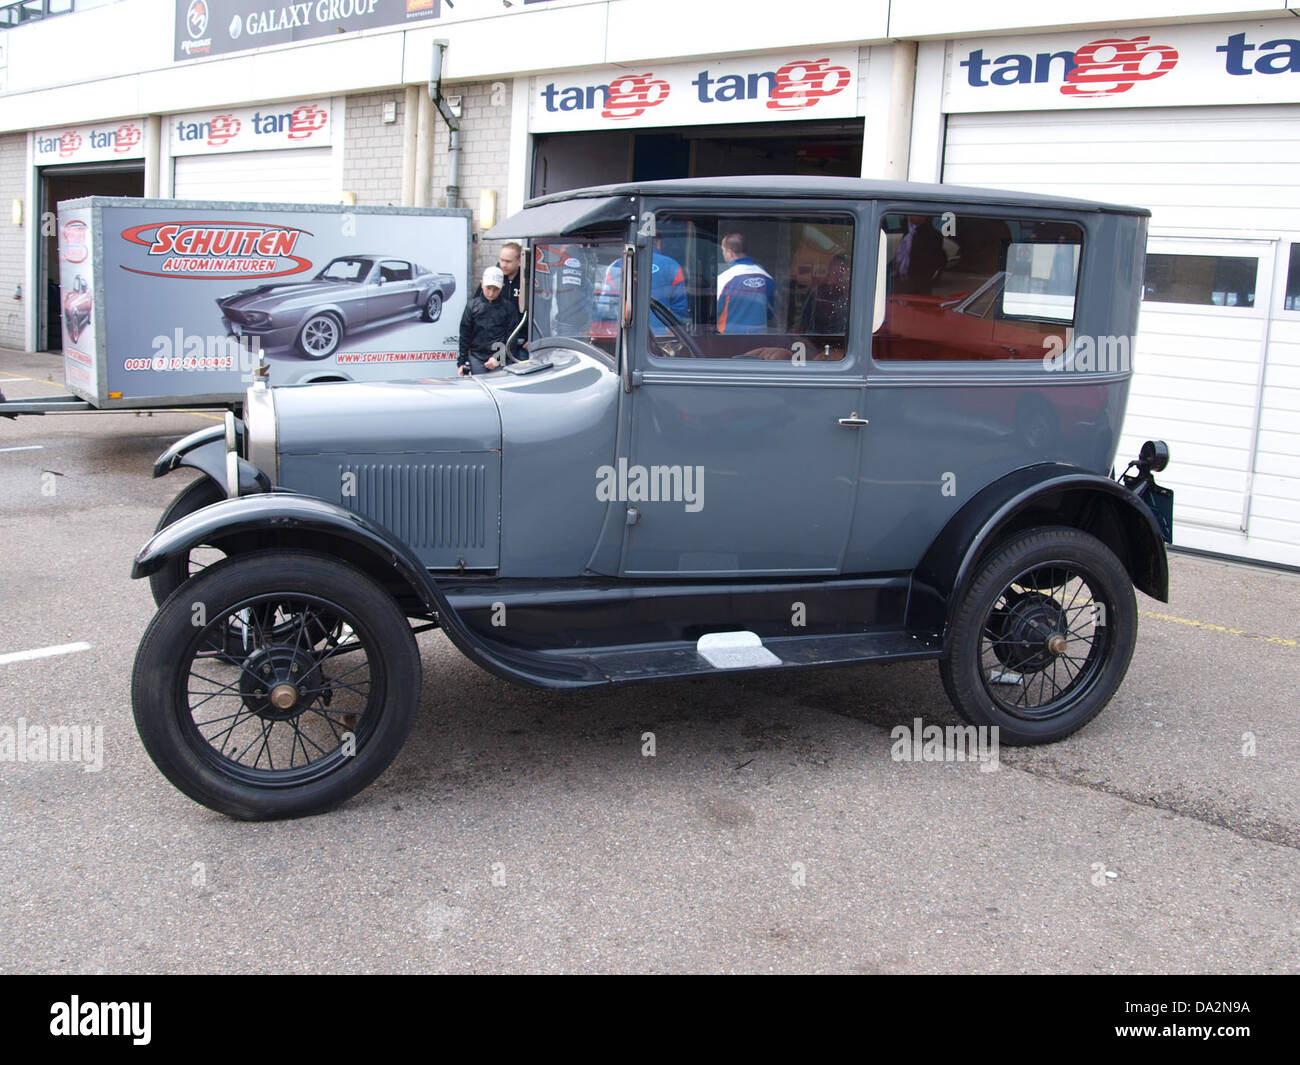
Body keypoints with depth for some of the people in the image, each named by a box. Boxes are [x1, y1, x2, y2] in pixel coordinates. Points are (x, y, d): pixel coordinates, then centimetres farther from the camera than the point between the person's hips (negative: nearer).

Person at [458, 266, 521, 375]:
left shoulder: (509, 306, 1)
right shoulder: (473, 305, 6)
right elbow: (465, 335, 10)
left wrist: (498, 358, -9)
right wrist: (462, 362, 6)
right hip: (476, 358, 2)